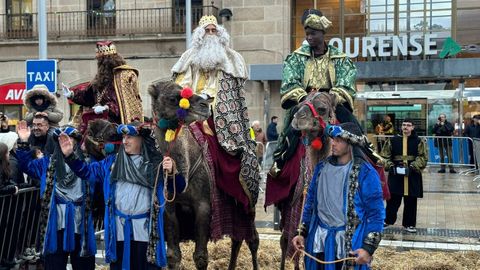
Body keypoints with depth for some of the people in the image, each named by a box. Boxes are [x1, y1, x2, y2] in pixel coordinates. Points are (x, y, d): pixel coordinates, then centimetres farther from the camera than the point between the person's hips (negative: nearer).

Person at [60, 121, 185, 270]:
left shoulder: (156, 163, 1)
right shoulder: (113, 162, 10)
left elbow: (179, 187, -2)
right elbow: (87, 171, 14)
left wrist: (172, 172, -21)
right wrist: (70, 155, 2)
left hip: (145, 228, -3)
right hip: (119, 227, 3)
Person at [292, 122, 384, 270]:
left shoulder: (365, 172, -11)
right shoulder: (322, 167, 6)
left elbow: (375, 213, -11)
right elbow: (311, 201, 14)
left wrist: (369, 247, -16)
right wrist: (302, 233, 11)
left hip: (349, 243, -5)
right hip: (319, 240, 5)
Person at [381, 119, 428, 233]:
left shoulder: (419, 142, 2)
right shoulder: (393, 140, 4)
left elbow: (423, 157, -5)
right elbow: (385, 156, 5)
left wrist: (412, 166, -17)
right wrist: (390, 166, -10)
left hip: (412, 175, 0)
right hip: (396, 174, 0)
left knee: (411, 201, 6)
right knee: (393, 199, 4)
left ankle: (409, 224, 18)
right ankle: (387, 220, 19)